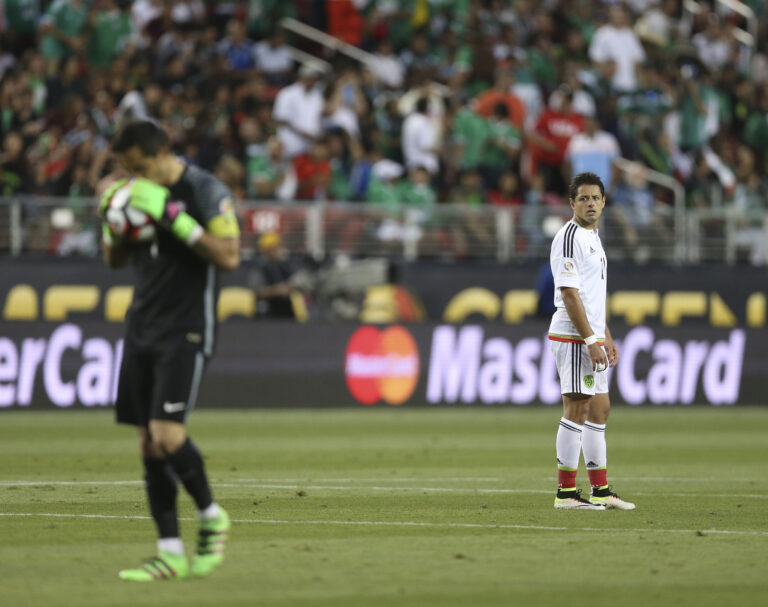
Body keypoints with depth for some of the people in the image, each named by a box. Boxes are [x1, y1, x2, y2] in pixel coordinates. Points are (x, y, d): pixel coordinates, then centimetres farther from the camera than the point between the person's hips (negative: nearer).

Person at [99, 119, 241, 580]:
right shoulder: (140, 194, 12)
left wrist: (174, 217, -23)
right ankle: (171, 553, 6)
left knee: (167, 434, -18)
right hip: (142, 328, 7)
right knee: (149, 444, 2)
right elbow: (115, 260, 19)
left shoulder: (206, 191, -9)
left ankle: (212, 517, 5)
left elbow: (229, 256, -18)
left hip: (186, 331, -7)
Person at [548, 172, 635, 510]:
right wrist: (590, 339, -21)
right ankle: (566, 492, -6)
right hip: (573, 338, -10)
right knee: (577, 409, -9)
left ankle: (601, 490, 17)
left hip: (590, 338, 10)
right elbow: (569, 294, -18)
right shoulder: (570, 237, -13)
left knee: (599, 409, 12)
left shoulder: (592, 238, 18)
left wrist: (606, 337, 22)